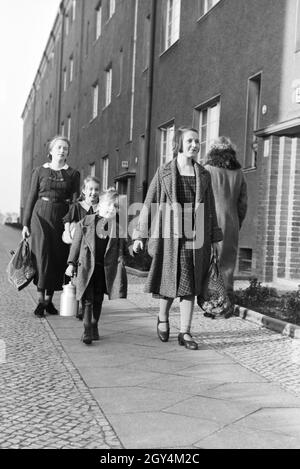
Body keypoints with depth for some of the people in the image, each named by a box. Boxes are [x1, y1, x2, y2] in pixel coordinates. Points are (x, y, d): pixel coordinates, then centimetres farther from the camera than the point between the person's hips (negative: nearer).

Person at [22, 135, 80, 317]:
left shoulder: (73, 174, 8)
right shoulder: (40, 171, 7)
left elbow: (75, 200, 2)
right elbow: (32, 198, 7)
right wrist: (26, 223, 3)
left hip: (62, 217, 1)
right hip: (41, 216, -1)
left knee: (58, 258, 1)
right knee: (43, 255, -11)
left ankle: (49, 299, 13)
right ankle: (41, 300, -6)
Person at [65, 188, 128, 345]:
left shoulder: (118, 225, 4)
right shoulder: (86, 222, 0)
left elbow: (123, 246, 11)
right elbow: (76, 243, 5)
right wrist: (71, 263, 3)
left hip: (107, 267, 2)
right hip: (87, 265, -2)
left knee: (98, 299, 13)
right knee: (88, 299, -6)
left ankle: (94, 327, 27)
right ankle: (87, 330, -2)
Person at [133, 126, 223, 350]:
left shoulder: (203, 174, 9)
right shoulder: (164, 172, 2)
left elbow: (210, 208, 12)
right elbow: (149, 203, 3)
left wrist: (214, 238, 11)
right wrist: (139, 235, -1)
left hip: (196, 235, 2)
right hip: (170, 234, -2)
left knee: (190, 284, 2)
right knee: (170, 281, 3)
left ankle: (185, 332, 10)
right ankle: (163, 317, 31)